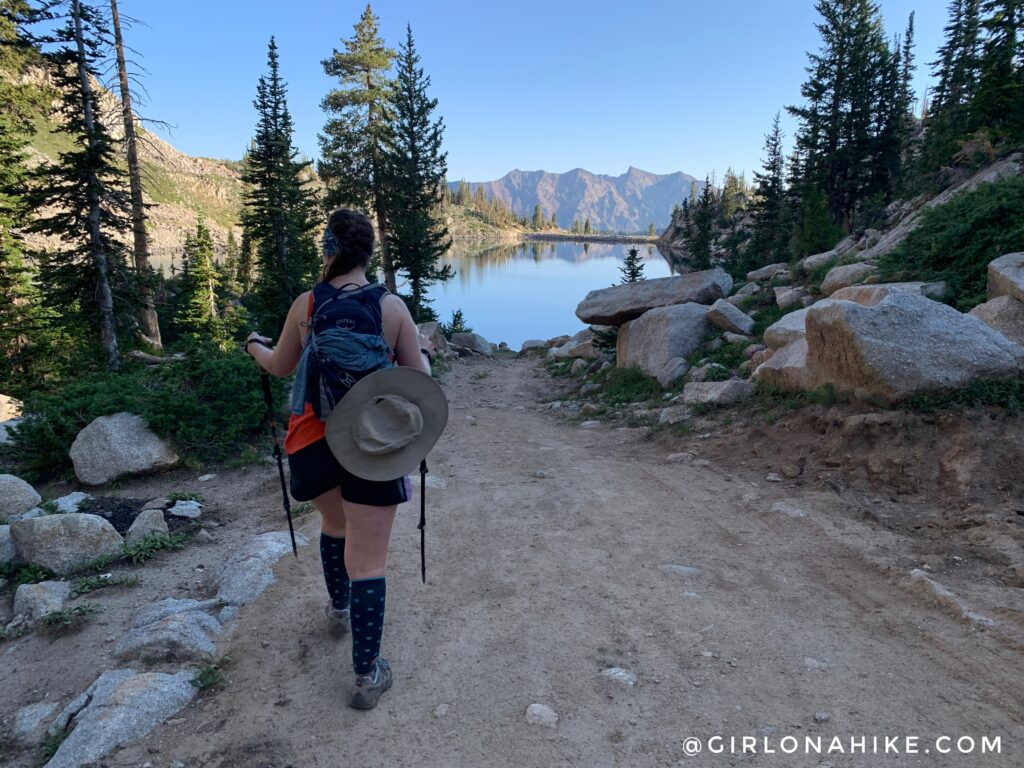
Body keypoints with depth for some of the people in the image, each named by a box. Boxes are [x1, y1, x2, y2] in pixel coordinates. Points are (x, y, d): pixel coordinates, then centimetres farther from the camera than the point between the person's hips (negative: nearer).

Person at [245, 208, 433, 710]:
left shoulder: (306, 305, -3)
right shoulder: (392, 307, -8)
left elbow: (281, 368, 12)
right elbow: (420, 378, -3)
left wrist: (255, 347, 34)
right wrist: (425, 351, 20)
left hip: (315, 441, 3)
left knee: (335, 524, 30)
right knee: (368, 560, 4)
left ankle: (339, 611, 49)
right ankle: (368, 674, 10)